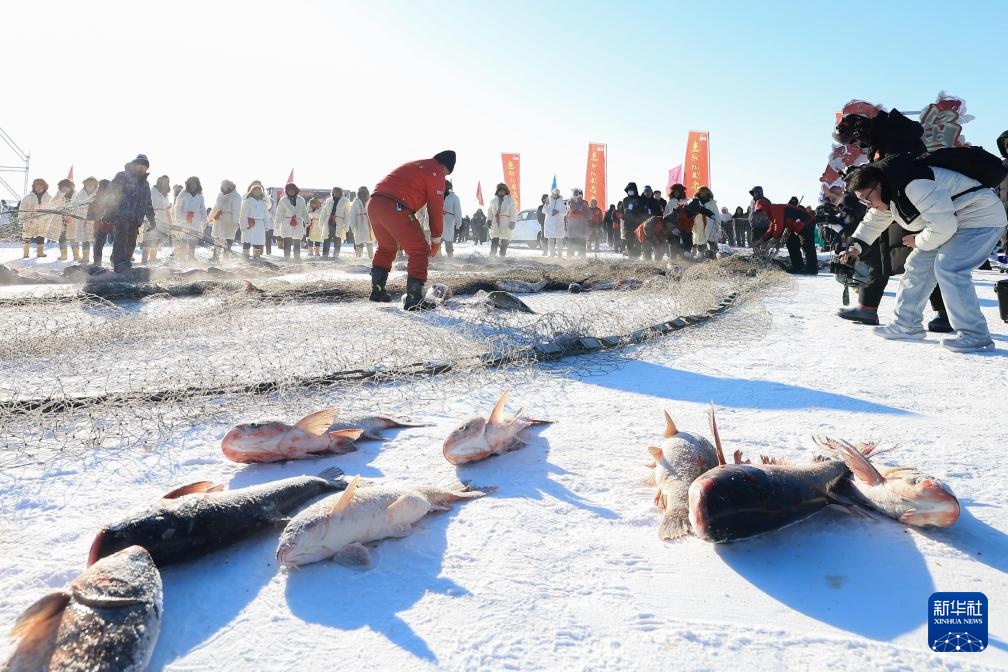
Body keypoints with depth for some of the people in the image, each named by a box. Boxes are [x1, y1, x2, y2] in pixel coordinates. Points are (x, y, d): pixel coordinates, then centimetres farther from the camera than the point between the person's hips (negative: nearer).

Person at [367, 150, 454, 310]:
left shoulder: (415, 166, 30)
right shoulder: (435, 173, 4)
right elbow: (436, 208, 1)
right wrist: (436, 240, 9)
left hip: (373, 203, 9)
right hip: (395, 208, -9)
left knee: (386, 247, 29)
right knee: (420, 251, 0)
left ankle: (377, 290, 34)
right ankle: (413, 299, -3)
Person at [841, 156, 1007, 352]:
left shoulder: (913, 185, -31)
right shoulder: (890, 194, 3)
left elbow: (942, 226, -32)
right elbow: (873, 221, 21)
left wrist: (919, 241, -13)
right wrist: (856, 245, 7)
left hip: (982, 217, -10)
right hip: (951, 222, 10)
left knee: (948, 268, -23)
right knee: (918, 263, 7)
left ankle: (976, 336, -17)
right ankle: (907, 324, 15)